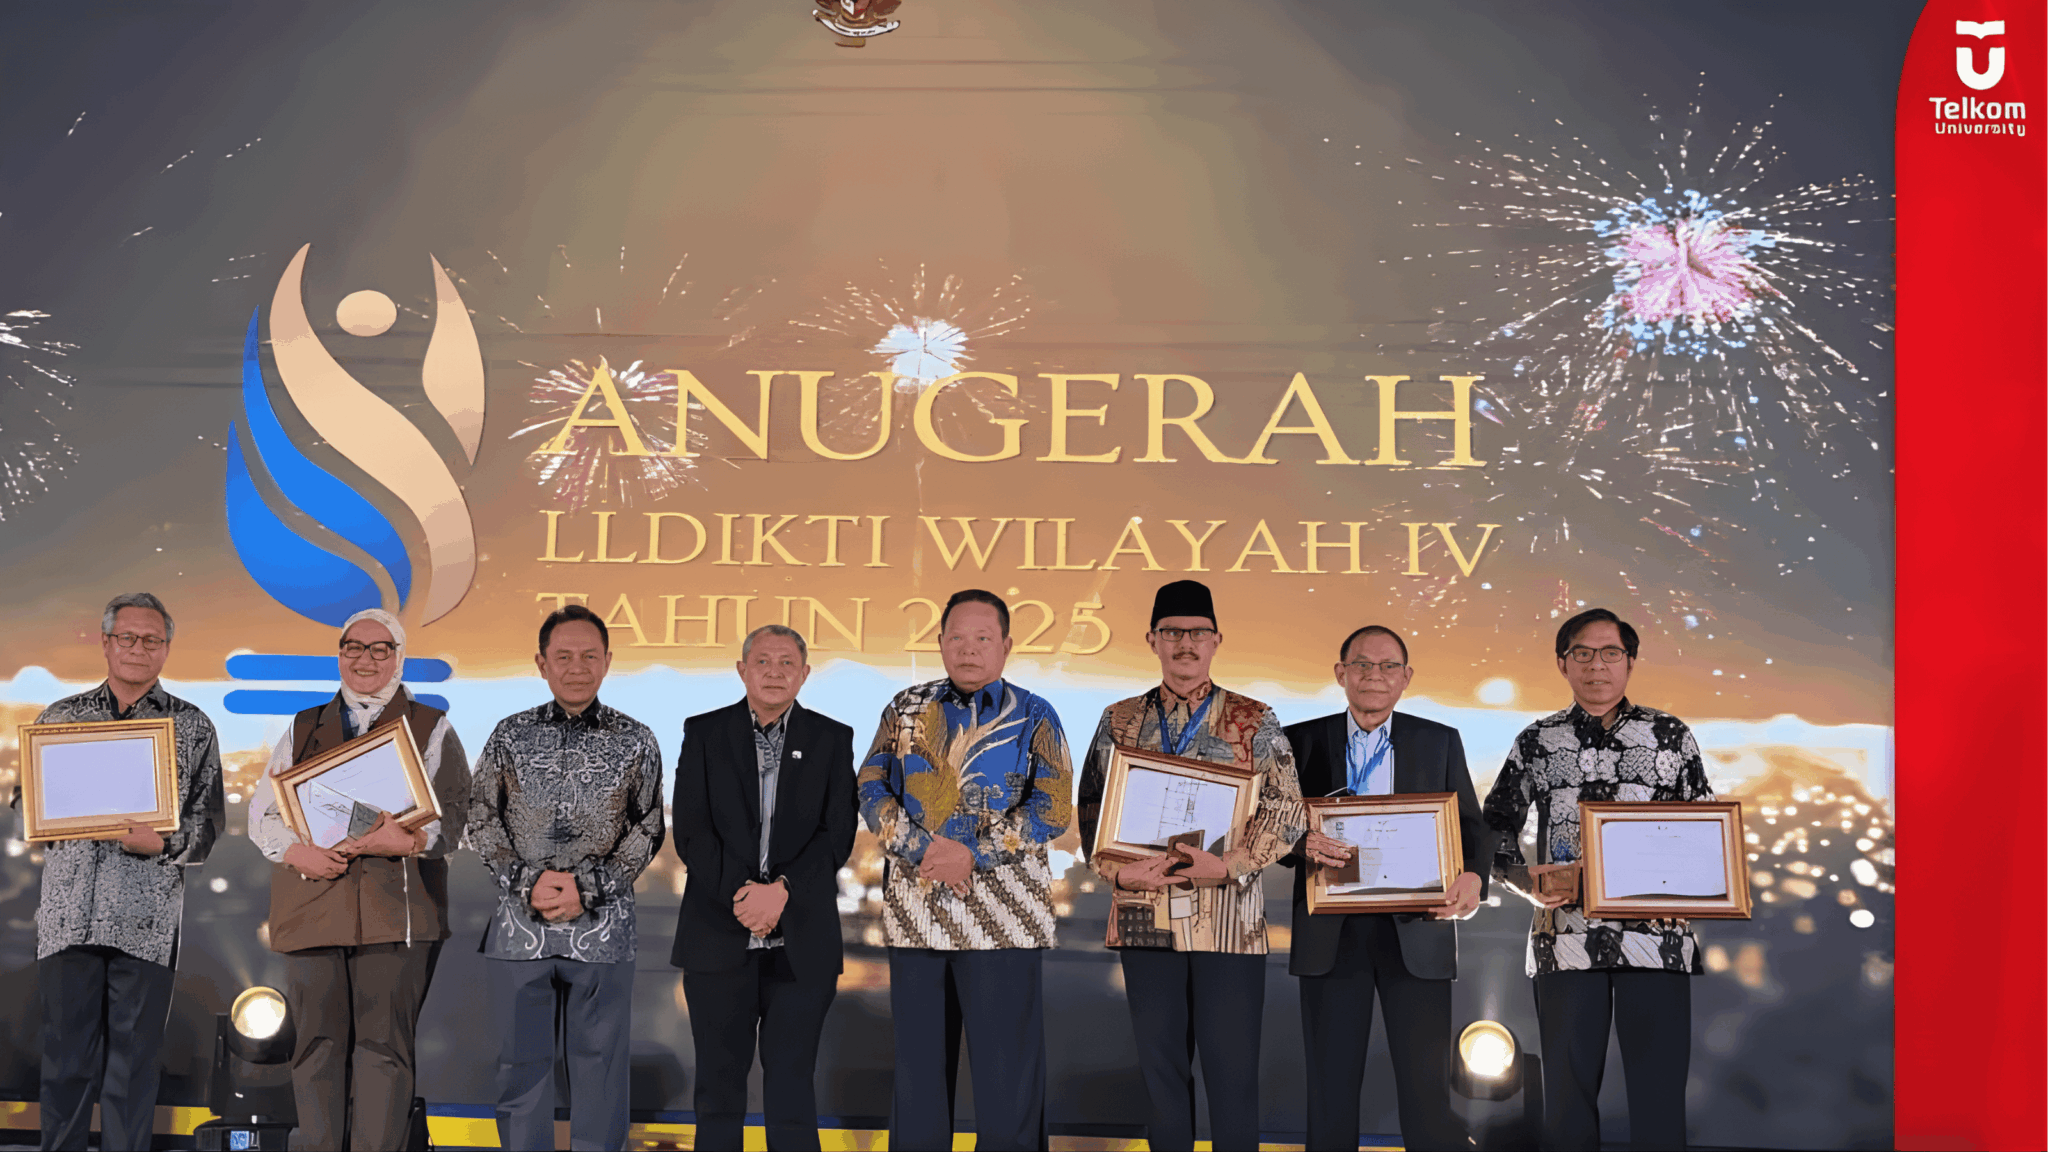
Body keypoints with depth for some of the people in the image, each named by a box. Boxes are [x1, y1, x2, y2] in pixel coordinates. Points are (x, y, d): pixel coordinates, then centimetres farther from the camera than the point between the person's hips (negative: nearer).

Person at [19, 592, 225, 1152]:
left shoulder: (192, 727, 9)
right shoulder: (60, 717, 14)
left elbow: (209, 820, 6)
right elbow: (26, 799, 17)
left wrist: (161, 843, -13)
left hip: (147, 917, -1)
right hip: (68, 911, 1)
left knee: (134, 1058, 1)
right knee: (66, 1054, 4)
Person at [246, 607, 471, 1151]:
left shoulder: (432, 729, 12)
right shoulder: (303, 729, 21)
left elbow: (454, 815, 2)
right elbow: (262, 811, 16)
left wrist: (409, 841, -18)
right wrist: (295, 851, -5)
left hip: (395, 910, -3)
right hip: (311, 907, 3)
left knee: (383, 1047, -5)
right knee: (318, 1043, 2)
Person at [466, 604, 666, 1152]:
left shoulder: (635, 741, 3)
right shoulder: (511, 734, 6)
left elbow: (647, 830, 1)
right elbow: (481, 819, 5)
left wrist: (587, 887, -10)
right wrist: (528, 881, -9)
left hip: (602, 926, -1)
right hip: (520, 922, 1)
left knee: (600, 1060, 3)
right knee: (521, 1060, 7)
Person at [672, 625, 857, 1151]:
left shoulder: (831, 739, 6)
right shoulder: (704, 733, 6)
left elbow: (837, 835, -1)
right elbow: (690, 831, -2)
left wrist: (781, 890, -15)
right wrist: (740, 893, -14)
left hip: (801, 943, 0)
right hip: (718, 936, 1)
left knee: (792, 1086, 2)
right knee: (719, 1087, 6)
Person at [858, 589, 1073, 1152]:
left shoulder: (1034, 718, 4)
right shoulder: (906, 708, 12)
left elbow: (1054, 808, -5)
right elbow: (871, 789, 5)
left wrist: (974, 854, -14)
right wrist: (922, 849, -11)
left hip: (1004, 916, -3)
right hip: (914, 912, 3)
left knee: (1007, 1061, -2)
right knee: (918, 1059, 8)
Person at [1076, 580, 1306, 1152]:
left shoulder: (1253, 721, 4)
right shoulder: (1120, 721, 11)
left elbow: (1286, 810, -1)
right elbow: (1091, 809, 9)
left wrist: (1229, 866, -14)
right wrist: (1118, 870, -8)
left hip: (1230, 918, -2)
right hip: (1145, 915, 2)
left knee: (1231, 1066, 0)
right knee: (1159, 1063, 7)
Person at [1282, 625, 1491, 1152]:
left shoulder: (1440, 742, 10)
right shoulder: (1301, 742, 8)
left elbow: (1472, 827, 7)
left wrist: (1473, 876, -15)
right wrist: (1304, 845, -18)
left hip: (1415, 930, 0)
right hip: (1330, 935, 1)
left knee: (1426, 1088, -3)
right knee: (1330, 1090, 5)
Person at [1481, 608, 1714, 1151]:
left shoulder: (1672, 736, 10)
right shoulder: (1537, 742, 11)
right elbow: (1496, 824, 14)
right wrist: (1525, 881, -4)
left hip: (1656, 936, -1)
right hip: (1566, 936, 1)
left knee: (1659, 1091, -3)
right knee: (1568, 1088, 4)